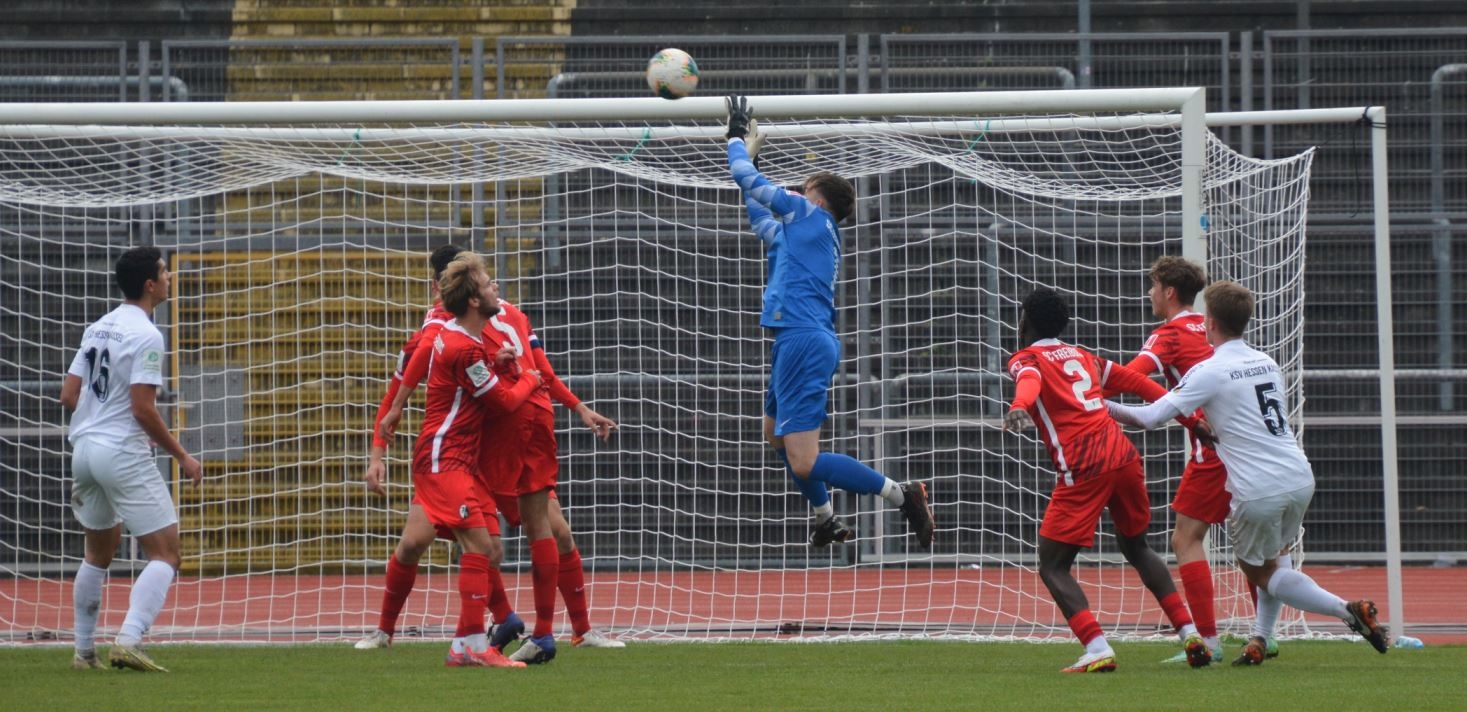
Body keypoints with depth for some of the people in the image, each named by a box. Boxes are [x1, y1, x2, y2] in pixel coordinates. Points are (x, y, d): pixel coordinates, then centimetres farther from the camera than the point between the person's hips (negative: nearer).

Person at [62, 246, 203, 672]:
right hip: (124, 456, -8)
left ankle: (83, 651, 23)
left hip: (84, 449, 8)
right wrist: (182, 457, -9)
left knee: (99, 553, 21)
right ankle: (129, 641, -21)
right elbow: (143, 409, -17)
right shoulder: (146, 335, -13)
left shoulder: (98, 328, 12)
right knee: (165, 552, -6)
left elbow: (69, 395, 12)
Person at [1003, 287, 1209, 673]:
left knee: (1053, 566, 2)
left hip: (1082, 469, -6)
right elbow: (1135, 381, 26)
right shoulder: (1083, 357, 26)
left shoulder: (1026, 359, 8)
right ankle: (1190, 632, 19)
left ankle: (1097, 649, -16)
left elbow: (1029, 381, -16)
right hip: (1123, 454, 6)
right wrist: (1189, 418, 31)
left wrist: (1019, 407, -38)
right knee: (1136, 547, 27)